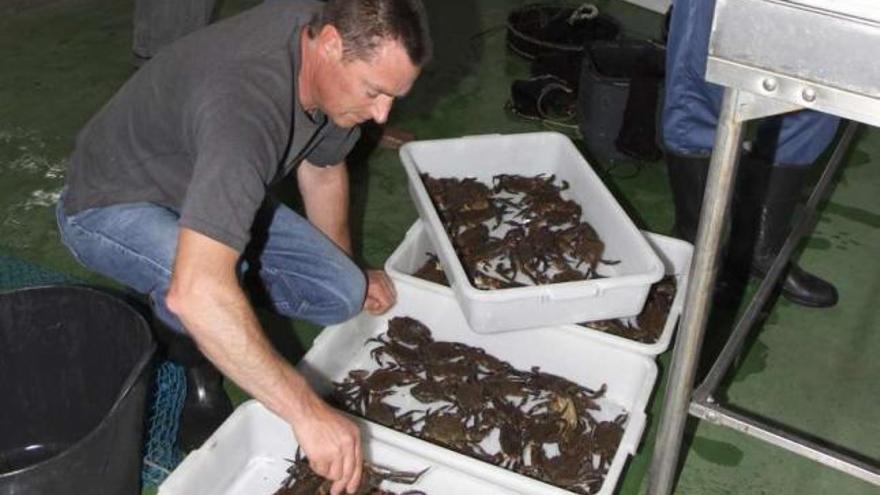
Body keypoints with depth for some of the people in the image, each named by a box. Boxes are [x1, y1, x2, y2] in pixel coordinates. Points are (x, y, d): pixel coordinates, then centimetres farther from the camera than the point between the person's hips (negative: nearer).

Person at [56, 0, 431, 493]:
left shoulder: (343, 55, -15)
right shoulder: (247, 101, -42)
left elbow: (323, 168, 6)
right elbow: (196, 291, -52)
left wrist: (347, 270, 18)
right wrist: (307, 411, -49)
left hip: (212, 188, 7)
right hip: (112, 206, -6)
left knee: (342, 294, -8)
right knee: (209, 292, -38)